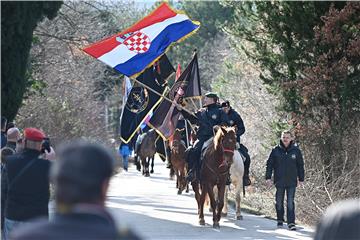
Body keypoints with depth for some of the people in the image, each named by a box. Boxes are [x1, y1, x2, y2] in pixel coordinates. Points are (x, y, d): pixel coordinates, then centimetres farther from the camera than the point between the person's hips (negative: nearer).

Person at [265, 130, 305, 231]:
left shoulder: (296, 151, 1)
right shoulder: (276, 150, -1)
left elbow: (300, 166, 8)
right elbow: (269, 164, 3)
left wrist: (301, 179, 6)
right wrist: (268, 177, -4)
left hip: (292, 181, -1)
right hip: (279, 181, 1)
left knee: (290, 202, -3)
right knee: (279, 202, 10)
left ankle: (291, 222, -2)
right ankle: (280, 220, 24)